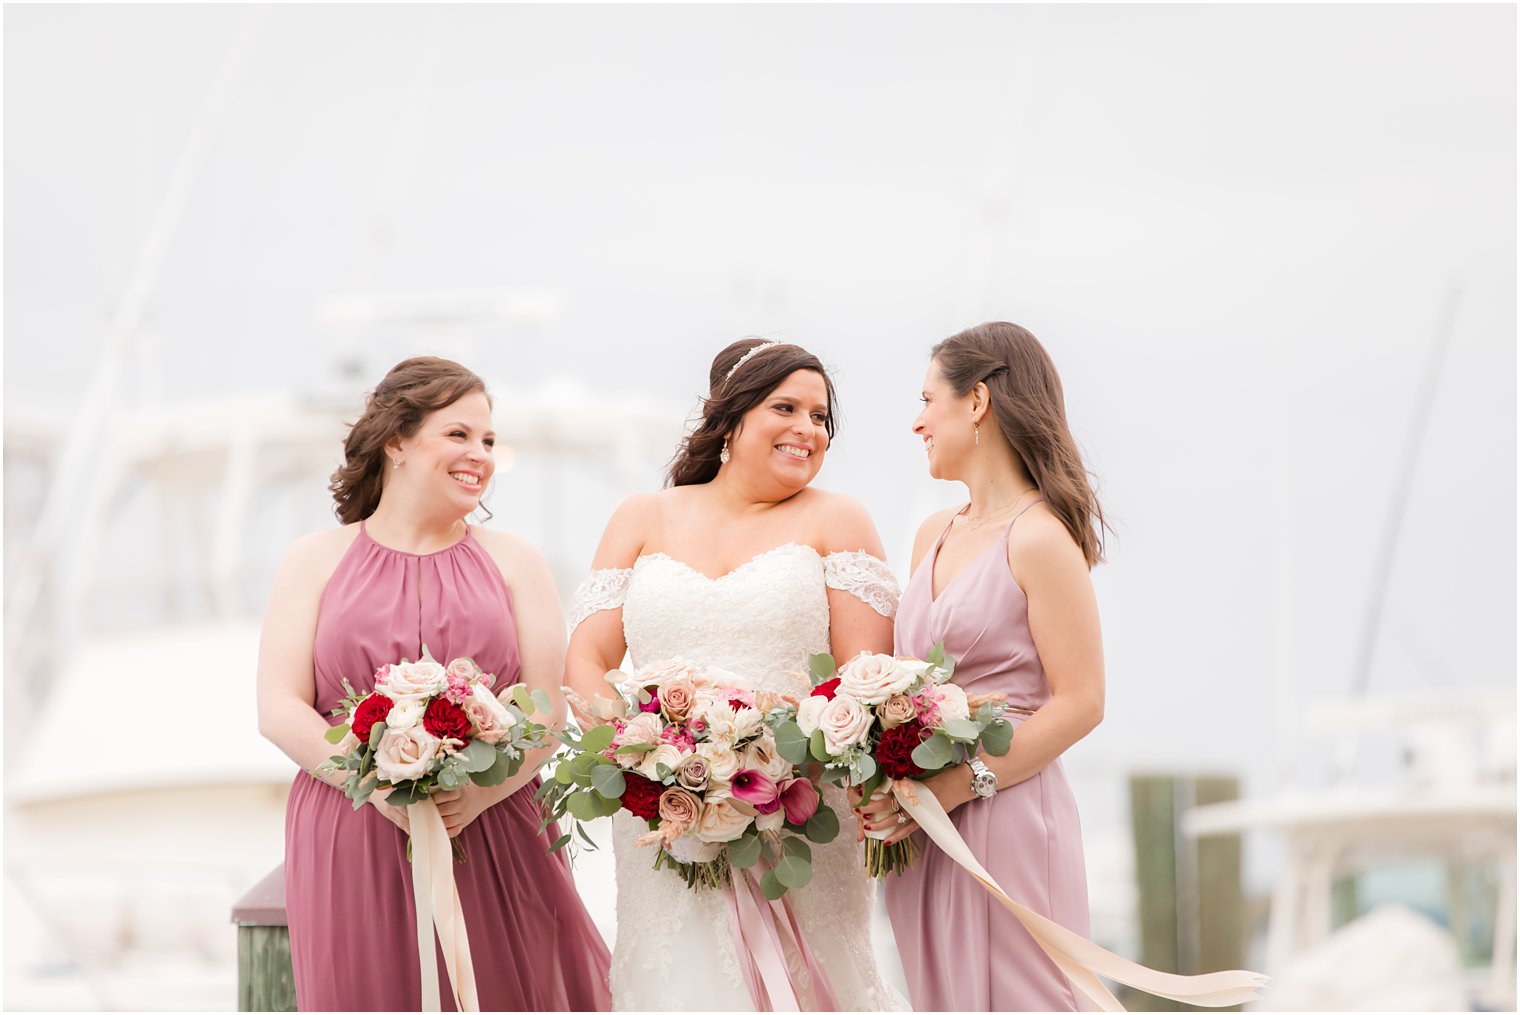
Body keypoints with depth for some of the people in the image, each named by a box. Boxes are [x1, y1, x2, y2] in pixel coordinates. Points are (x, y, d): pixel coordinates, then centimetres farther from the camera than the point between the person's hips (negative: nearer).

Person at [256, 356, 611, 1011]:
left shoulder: (513, 560, 13)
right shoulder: (316, 561, 9)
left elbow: (548, 708, 3)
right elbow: (279, 710, -1)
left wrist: (480, 792, -16)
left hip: (493, 847, 1)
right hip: (352, 852, -1)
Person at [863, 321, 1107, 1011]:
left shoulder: (1039, 540, -10)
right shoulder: (935, 535, 15)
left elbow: (1079, 704, -14)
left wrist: (954, 787, -19)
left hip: (1006, 819, -7)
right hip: (925, 829, 7)